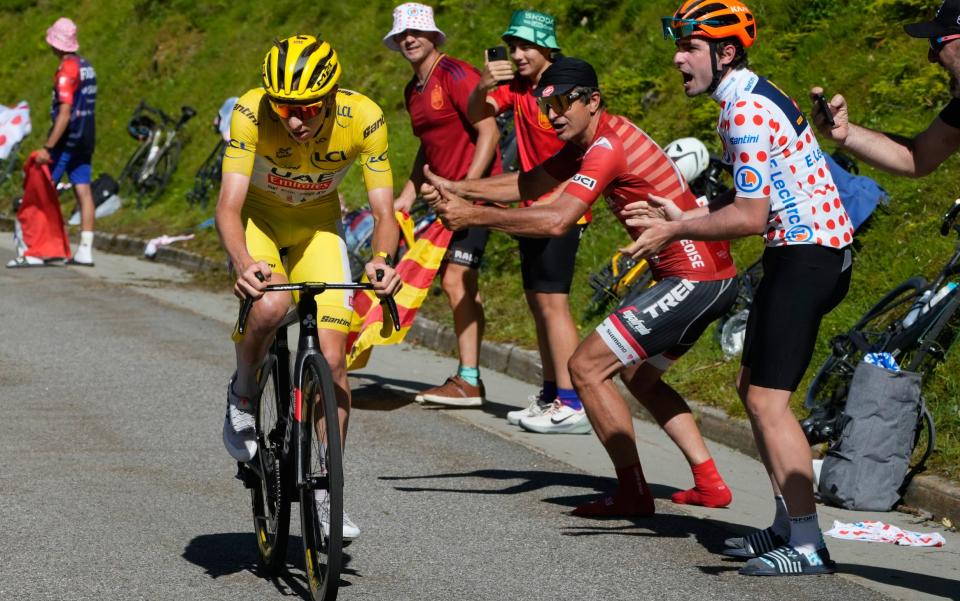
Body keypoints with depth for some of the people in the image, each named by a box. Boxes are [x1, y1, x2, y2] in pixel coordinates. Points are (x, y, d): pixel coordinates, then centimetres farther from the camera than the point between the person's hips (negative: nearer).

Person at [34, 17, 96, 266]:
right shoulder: (87, 66, 12)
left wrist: (48, 147, -23)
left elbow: (65, 113, -22)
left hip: (66, 140, -8)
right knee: (84, 192, 3)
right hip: (86, 139, 8)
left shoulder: (67, 70, -16)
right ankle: (85, 250, 0)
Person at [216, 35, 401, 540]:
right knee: (269, 305, -34)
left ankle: (325, 492, 5)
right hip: (259, 217, -2)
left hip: (318, 224, 2)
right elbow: (228, 207, -36)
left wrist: (382, 260, -47)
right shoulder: (251, 112, -32)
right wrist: (243, 264, -56)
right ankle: (242, 397, -3)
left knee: (332, 357, -9)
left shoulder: (364, 119, -28)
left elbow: (384, 212, -25)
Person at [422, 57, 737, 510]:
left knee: (586, 366, -7)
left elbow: (557, 220, -29)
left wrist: (475, 216, -26)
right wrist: (456, 188, -1)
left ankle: (633, 493, -3)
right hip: (715, 279, 11)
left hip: (694, 280, -11)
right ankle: (709, 482, 23)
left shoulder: (607, 146, -19)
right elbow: (528, 184, 11)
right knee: (638, 375, 24)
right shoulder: (589, 139, 13)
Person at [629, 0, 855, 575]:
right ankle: (787, 526, 21)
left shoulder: (747, 112, -19)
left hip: (808, 257, -11)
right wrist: (680, 217, 15)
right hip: (800, 251, 11)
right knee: (754, 388, 15)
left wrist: (677, 230, -12)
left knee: (768, 400, -12)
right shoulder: (749, 97, 15)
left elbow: (750, 216, -20)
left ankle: (808, 545, -10)